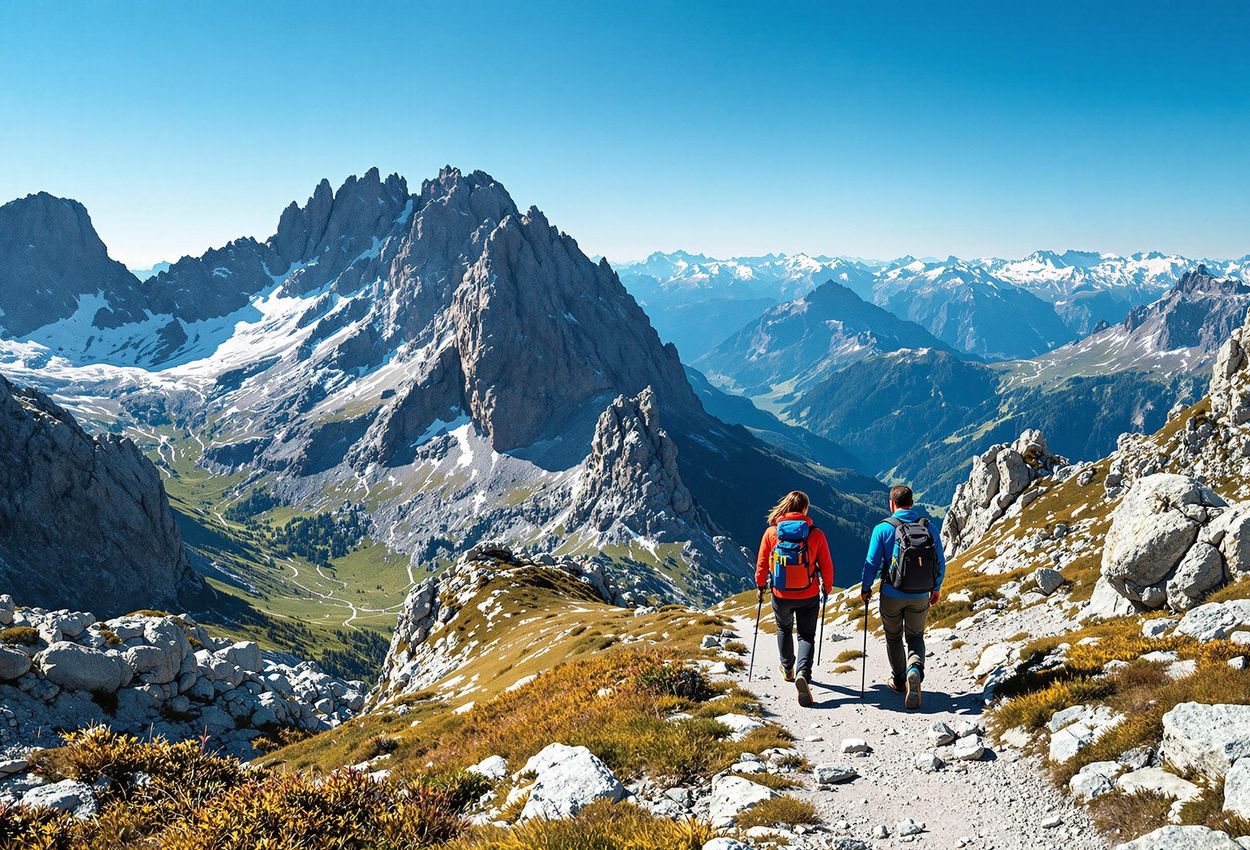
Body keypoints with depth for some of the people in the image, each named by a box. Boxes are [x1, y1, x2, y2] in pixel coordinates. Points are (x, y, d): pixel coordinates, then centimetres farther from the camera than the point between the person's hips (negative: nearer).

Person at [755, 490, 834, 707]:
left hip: (781, 596, 1)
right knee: (806, 636, 11)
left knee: (784, 629, 28)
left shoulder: (771, 532, -9)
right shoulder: (816, 534, -12)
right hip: (809, 597, -1)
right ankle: (803, 672, -14)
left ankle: (788, 669, 43)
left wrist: (760, 585, 15)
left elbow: (762, 563, -2)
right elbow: (826, 566, -5)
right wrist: (827, 587, 13)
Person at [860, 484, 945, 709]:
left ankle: (898, 680, 30)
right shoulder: (928, 527, -3)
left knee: (893, 637, 20)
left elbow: (872, 562, -9)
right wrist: (936, 589, 18)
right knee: (915, 637, 18)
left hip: (892, 595, -2)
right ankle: (915, 669, -10)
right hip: (921, 597, 2)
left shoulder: (883, 528, -11)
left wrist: (865, 588, 7)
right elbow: (941, 562, 3)